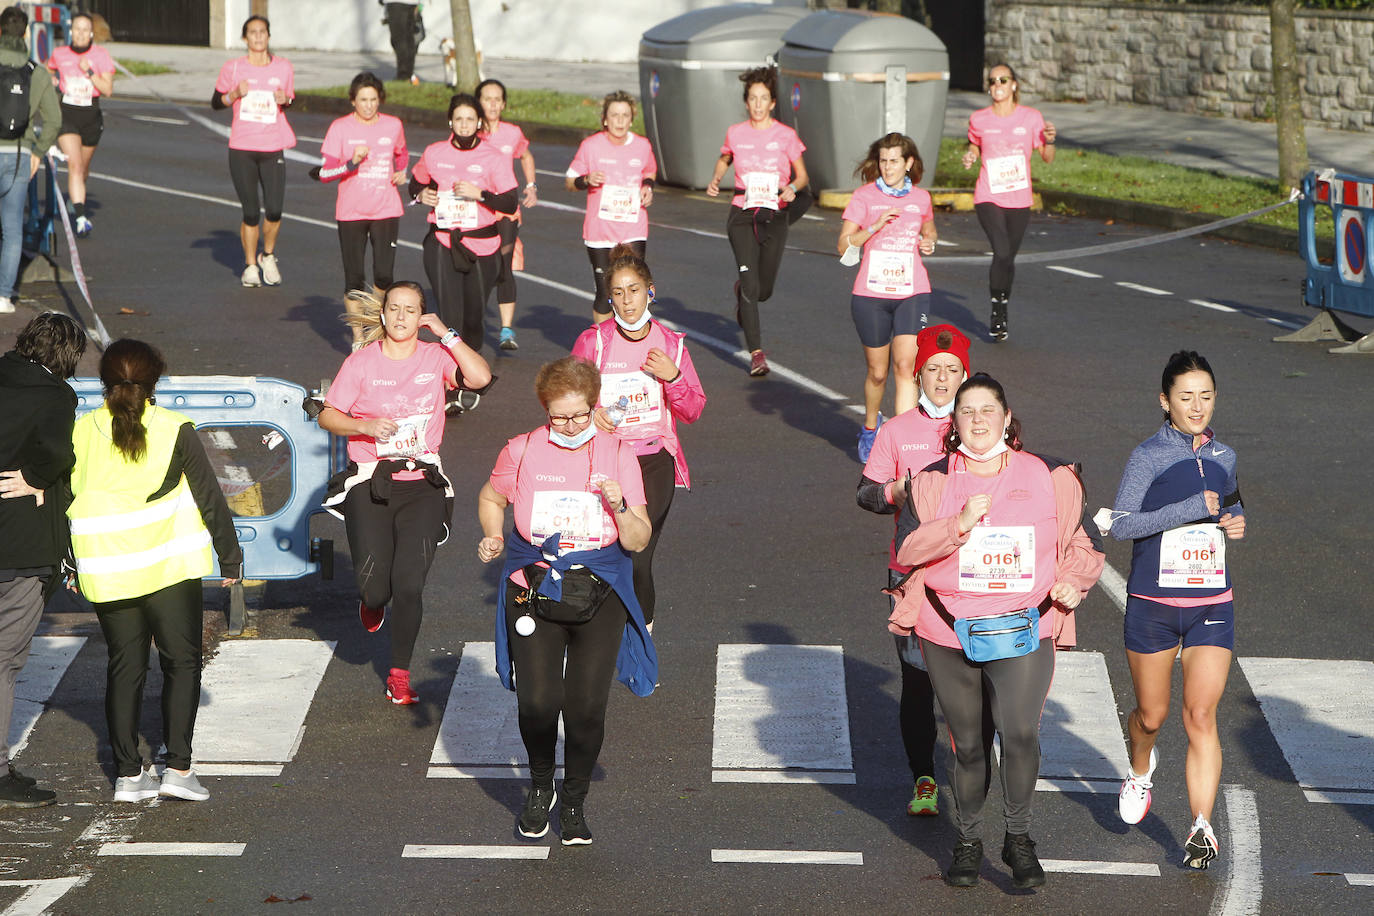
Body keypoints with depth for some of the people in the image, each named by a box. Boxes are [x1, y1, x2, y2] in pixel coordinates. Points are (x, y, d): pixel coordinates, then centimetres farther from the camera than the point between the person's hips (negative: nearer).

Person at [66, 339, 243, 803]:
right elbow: (209, 497, -4)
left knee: (125, 666, 11)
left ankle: (128, 773, 8)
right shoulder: (174, 430, -7)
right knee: (182, 662, 7)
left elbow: (65, 501, 4)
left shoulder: (80, 432, -1)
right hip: (169, 568, -3)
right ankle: (178, 766, -2)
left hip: (104, 570, 3)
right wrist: (230, 557, 7)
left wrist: (70, 565, 16)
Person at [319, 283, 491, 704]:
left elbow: (481, 377, -14)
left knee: (410, 585, -9)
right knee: (374, 586, -7)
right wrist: (365, 426, -14)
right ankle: (372, 601, 33)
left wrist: (447, 335, -12)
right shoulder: (362, 361, 1)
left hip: (422, 484, 0)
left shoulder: (436, 357, 3)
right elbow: (327, 416, 4)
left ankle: (399, 675, 6)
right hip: (369, 484, 0)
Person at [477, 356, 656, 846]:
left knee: (587, 706, -6)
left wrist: (619, 507, -20)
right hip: (533, 590, 0)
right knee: (538, 701, -10)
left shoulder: (617, 454, -1)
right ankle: (540, 787, 21)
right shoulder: (522, 452, 0)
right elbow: (491, 498, 20)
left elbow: (639, 541, 0)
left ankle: (574, 803, 19)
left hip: (599, 597, 0)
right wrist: (493, 539, 1)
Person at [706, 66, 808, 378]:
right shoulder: (735, 133, 2)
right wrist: (715, 180, 3)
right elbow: (724, 160, 22)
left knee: (764, 290, 5)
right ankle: (756, 353, -8)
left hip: (775, 215, 0)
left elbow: (802, 175, 5)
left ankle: (741, 289, 44)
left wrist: (792, 188, -16)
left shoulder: (786, 135, -2)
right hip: (742, 215, 0)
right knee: (751, 285, -13)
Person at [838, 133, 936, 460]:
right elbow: (844, 245, -5)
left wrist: (929, 243, 5)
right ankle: (870, 427, 36)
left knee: (906, 366, -15)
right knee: (877, 372, 8)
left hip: (912, 292, 1)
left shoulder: (921, 198, 8)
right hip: (871, 294, -1)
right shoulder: (864, 197, 0)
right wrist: (875, 226, -19)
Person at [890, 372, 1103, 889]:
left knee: (1021, 734, -20)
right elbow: (907, 548, -7)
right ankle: (968, 841, 31)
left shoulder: (1048, 478, 5)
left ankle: (1019, 838, -1)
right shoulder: (934, 481, 3)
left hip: (1023, 632, -1)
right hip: (950, 634, 1)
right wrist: (960, 524, -20)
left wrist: (1073, 580, -4)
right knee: (966, 744, 11)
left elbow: (1081, 543, 15)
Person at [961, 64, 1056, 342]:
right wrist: (970, 156, -2)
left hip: (1019, 199, 2)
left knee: (1008, 258, 11)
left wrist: (1050, 141, -16)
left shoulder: (1031, 117, 1)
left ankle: (1001, 312, 31)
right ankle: (997, 310, -4)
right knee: (1002, 252, -20)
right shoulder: (979, 120, 1)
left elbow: (1048, 158, 4)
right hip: (988, 197, -2)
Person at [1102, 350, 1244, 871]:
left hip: (1211, 607, 2)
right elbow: (1121, 525, -18)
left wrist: (1238, 522, 3)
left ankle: (1201, 828, -8)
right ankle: (1141, 771, 45)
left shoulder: (1224, 457, 7)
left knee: (1201, 717, -8)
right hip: (1152, 607, -2)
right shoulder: (1148, 456, -8)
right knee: (1152, 714, 12)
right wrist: (1193, 508, -24)